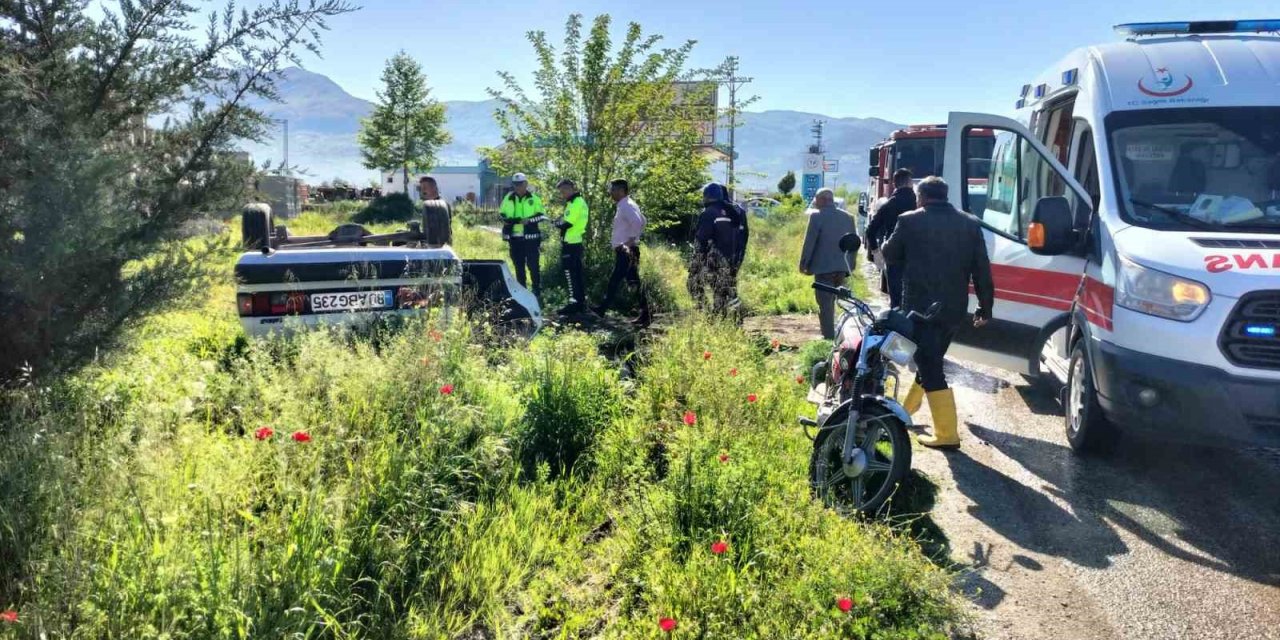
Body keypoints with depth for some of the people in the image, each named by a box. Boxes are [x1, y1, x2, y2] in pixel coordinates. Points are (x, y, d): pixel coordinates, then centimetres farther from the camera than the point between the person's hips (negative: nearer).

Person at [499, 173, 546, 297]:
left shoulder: (534, 199, 1)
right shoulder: (508, 198, 9)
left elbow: (541, 215, -1)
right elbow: (502, 215, 15)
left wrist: (529, 220, -17)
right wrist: (507, 220, -8)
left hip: (531, 237, -3)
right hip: (515, 238, 3)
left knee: (533, 266, -3)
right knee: (518, 267, 10)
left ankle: (537, 291, 4)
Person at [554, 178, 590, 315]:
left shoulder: (576, 203, -16)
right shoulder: (578, 201, 16)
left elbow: (567, 224, -20)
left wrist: (557, 223, -2)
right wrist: (561, 222, 4)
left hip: (570, 243, -10)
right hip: (576, 241, 10)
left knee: (570, 273, -6)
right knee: (577, 273, 13)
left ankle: (575, 302, -5)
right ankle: (581, 301, 19)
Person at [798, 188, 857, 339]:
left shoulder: (817, 216, -8)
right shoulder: (848, 217, 10)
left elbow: (809, 242, -9)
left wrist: (803, 264, 0)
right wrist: (849, 264, 20)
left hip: (823, 267, -6)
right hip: (842, 267, 6)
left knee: (825, 303, -3)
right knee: (831, 302, 17)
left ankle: (829, 336, -7)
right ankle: (831, 334, 21)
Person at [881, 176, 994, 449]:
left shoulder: (910, 221, -6)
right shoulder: (970, 223, 5)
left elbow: (890, 255, 7)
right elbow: (982, 269, 4)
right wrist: (985, 307, 11)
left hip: (921, 306, -6)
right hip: (954, 307, 6)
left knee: (930, 368, -3)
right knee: (930, 361, 22)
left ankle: (947, 433, -6)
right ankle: (907, 408, 41)